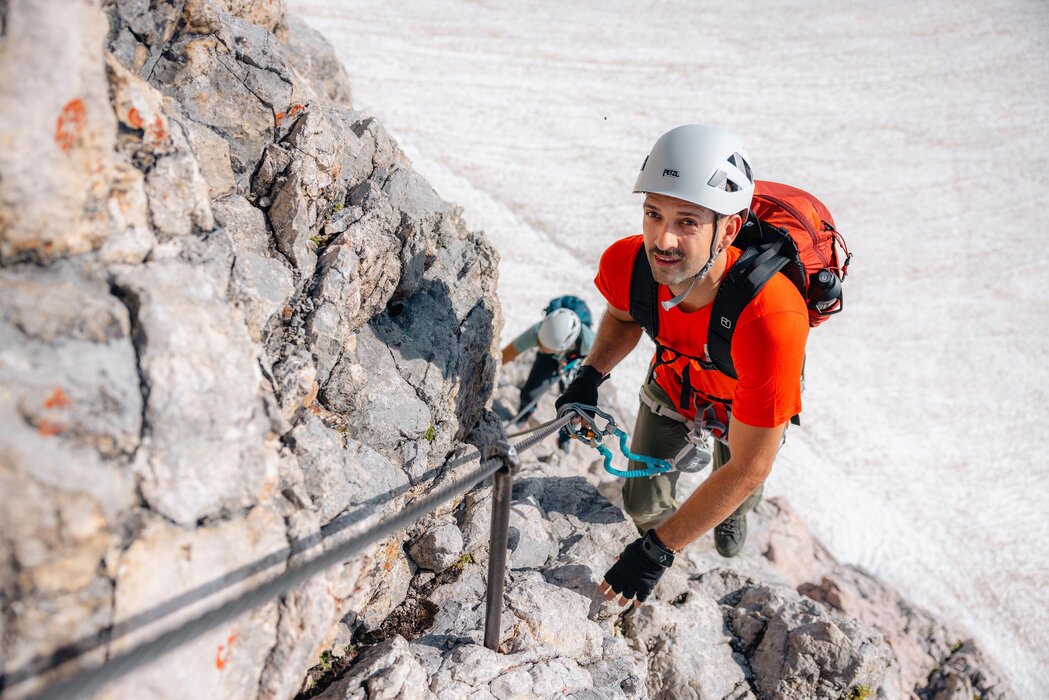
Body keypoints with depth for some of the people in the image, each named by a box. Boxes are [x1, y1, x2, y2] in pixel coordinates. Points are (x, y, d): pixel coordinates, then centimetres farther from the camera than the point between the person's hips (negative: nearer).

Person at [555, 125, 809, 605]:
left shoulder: (772, 319, -49)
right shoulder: (625, 263, -35)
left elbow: (748, 468, -38)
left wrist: (660, 550, -34)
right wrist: (591, 374, -24)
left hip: (747, 402, -2)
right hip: (674, 381, 2)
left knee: (738, 494, 23)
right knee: (642, 502, 9)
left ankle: (733, 512, 63)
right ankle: (658, 526, 48)